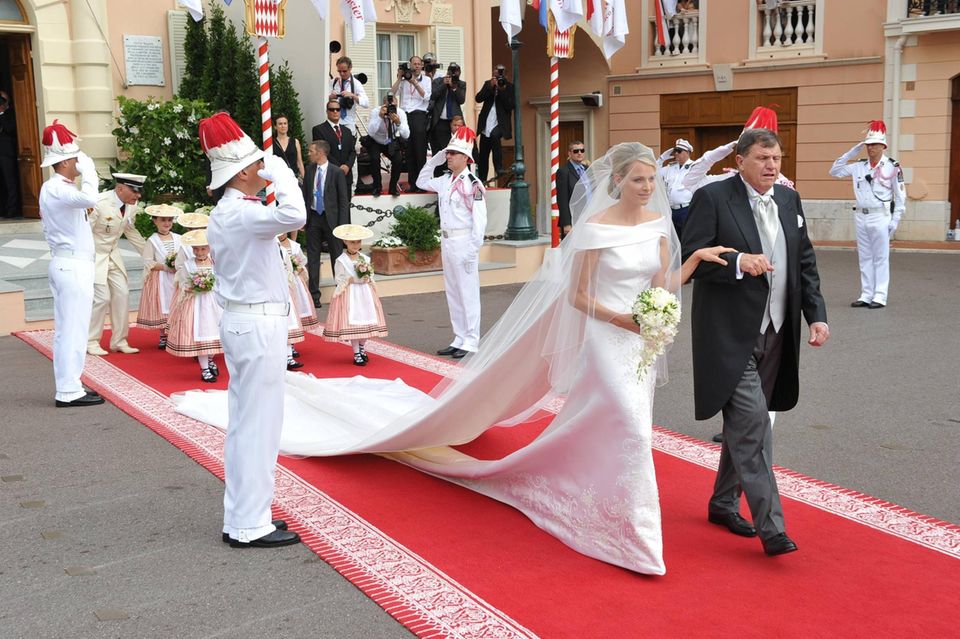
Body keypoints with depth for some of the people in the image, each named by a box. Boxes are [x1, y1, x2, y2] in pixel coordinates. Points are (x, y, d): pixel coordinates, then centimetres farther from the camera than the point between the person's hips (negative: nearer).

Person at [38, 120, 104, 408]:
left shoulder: (56, 189, 17)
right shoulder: (56, 189, -16)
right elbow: (88, 199, -34)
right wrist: (89, 170, -22)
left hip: (67, 264, 11)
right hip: (73, 266, -11)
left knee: (66, 329, 11)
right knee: (73, 329, -7)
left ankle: (68, 387, 16)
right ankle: (69, 391, -4)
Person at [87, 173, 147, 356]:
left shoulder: (131, 206, -5)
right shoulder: (99, 204, -26)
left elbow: (131, 231, 13)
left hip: (113, 255, 7)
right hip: (93, 255, -7)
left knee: (122, 295, 2)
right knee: (102, 298, -10)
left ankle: (119, 342, 15)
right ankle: (91, 342, 8)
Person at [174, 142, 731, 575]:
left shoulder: (658, 224, 4)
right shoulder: (595, 228, -14)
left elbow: (663, 288, 6)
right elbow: (577, 296, -10)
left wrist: (695, 261, -9)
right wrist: (621, 318, -22)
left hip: (642, 340, 7)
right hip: (605, 340, -6)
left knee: (631, 426, 12)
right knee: (629, 427, -11)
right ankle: (634, 534, 2)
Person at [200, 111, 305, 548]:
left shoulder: (223, 214, 14)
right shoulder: (239, 213, -19)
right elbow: (294, 216, -35)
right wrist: (281, 172, -22)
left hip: (242, 320, 11)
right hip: (258, 324, -11)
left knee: (244, 422, 15)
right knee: (258, 423, -4)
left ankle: (240, 518, 23)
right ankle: (250, 526, 4)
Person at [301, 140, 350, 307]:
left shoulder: (336, 173, -8)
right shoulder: (309, 170, 4)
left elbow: (343, 200, -6)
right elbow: (305, 194, 10)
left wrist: (343, 224, -11)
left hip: (331, 218, -4)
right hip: (313, 217, 4)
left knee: (336, 255, 5)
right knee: (312, 257, 5)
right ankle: (314, 295, 11)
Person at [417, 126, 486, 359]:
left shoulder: (473, 184, -12)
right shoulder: (445, 182, 12)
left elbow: (479, 220, -15)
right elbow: (422, 181, 30)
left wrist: (472, 250, -19)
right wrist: (434, 160, 16)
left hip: (463, 242, -8)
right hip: (446, 241, 8)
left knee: (468, 292, -3)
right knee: (452, 293, 12)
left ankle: (471, 342, 3)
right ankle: (459, 339, 21)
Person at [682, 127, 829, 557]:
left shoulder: (789, 200, 11)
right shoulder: (712, 198, -8)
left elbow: (805, 263, 15)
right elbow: (690, 258, -12)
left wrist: (817, 314, 6)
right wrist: (737, 262, -26)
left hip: (775, 334, 7)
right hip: (730, 334, -7)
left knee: (743, 423, 16)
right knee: (751, 422, -12)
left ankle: (723, 503, 31)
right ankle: (770, 525, -7)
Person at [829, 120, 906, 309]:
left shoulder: (892, 167, -5)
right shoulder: (859, 166, 8)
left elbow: (900, 196, -3)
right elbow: (835, 171, 11)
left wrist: (895, 221, -8)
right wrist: (852, 152, 4)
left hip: (880, 218, -5)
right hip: (861, 217, 5)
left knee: (881, 258, 0)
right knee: (865, 258, 9)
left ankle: (880, 297, 3)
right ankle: (866, 296, 15)